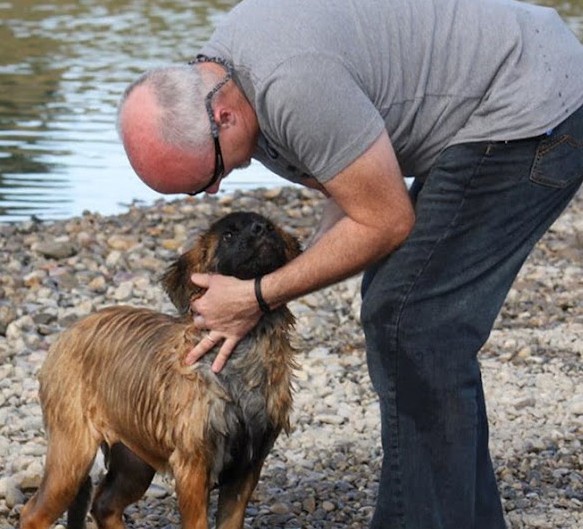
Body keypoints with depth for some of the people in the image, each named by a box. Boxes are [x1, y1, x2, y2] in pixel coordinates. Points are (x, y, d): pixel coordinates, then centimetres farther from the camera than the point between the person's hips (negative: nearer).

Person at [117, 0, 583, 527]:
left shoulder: (294, 84, -29)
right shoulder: (218, 78, 3)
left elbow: (386, 223, -18)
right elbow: (350, 196, 11)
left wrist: (257, 298, -11)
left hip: (530, 111, -10)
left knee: (409, 323, -11)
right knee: (406, 312, 14)